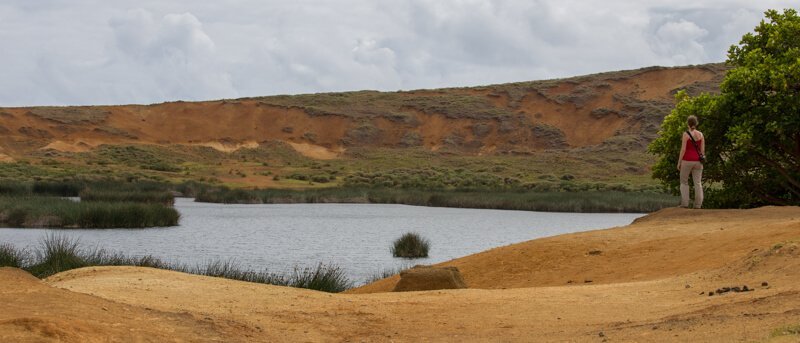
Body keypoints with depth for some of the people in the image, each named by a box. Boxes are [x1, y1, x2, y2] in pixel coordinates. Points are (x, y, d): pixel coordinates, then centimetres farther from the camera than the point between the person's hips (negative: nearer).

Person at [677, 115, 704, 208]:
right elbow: (702, 150, 4)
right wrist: (702, 162, 13)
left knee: (684, 182, 8)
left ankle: (685, 203, 1)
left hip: (687, 160, -4)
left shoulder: (686, 134, -10)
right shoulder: (700, 134, 4)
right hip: (697, 161, 4)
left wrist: (679, 162, -6)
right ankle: (698, 204, -1)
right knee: (697, 183, 5)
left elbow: (683, 149, -13)